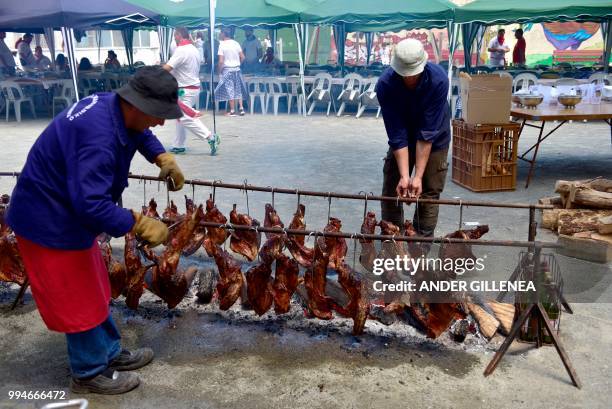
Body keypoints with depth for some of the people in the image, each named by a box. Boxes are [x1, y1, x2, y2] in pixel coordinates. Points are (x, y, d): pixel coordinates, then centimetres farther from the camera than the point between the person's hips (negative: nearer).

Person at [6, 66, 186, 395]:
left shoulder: (112, 105, -4)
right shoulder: (98, 136, -35)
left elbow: (139, 133, 19)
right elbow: (92, 206, -38)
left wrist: (163, 159, 4)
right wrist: (139, 224, -29)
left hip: (67, 213, 10)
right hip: (50, 223, -10)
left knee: (93, 290, 21)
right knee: (79, 302, 6)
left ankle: (110, 353, 38)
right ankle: (89, 374, 26)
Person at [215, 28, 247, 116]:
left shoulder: (222, 44, -9)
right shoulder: (236, 43, 3)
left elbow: (221, 61, -14)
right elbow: (242, 57, 2)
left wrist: (219, 70, -2)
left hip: (227, 69, -4)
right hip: (237, 68, 4)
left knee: (229, 90, 1)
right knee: (238, 89, 12)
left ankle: (232, 111, 3)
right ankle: (241, 108, 9)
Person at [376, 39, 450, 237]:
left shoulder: (438, 79, -31)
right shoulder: (385, 84, -27)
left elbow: (428, 133, -29)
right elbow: (397, 134, -25)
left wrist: (418, 176, -30)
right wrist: (404, 175, -30)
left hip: (435, 140, -2)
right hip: (402, 138, 2)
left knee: (429, 192, -1)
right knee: (391, 190, 4)